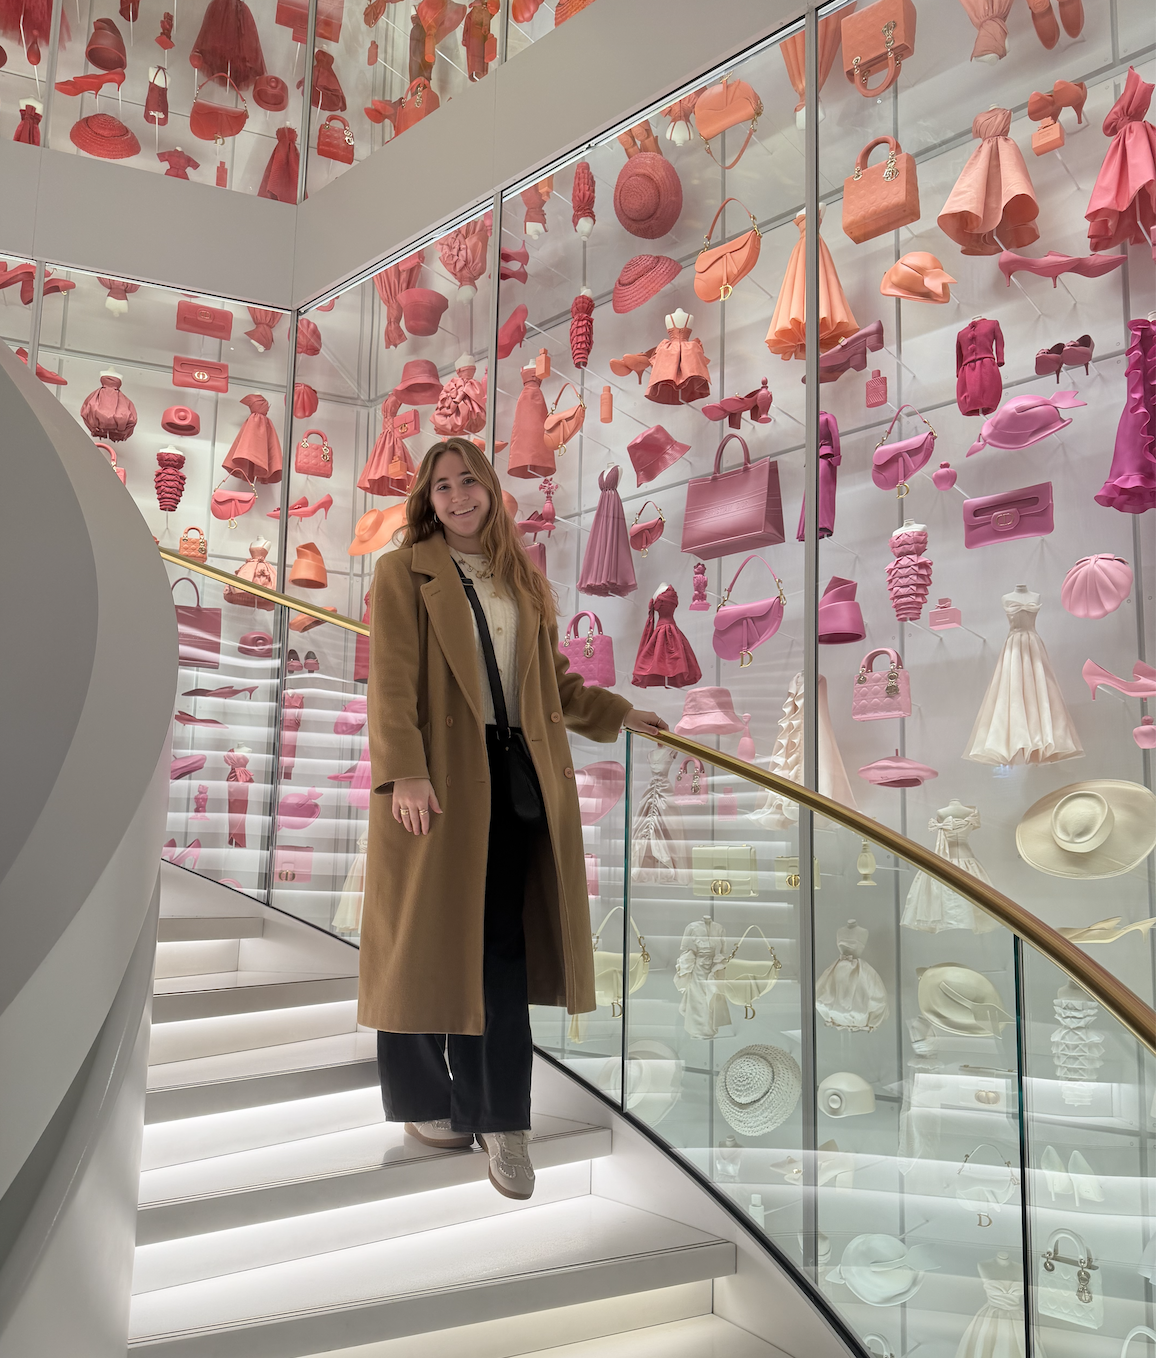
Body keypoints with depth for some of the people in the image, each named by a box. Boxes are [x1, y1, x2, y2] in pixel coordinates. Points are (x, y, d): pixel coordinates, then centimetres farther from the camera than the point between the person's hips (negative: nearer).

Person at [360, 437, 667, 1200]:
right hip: (440, 778, -4)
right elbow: (392, 680, -9)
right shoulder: (404, 573, 1)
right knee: (432, 936, 5)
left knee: (503, 944, 4)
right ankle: (425, 1100, 23)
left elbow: (553, 678, 23)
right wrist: (404, 773, -18)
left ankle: (497, 1118, 11)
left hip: (515, 773, 4)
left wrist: (618, 714, 20)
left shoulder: (523, 579, 18)